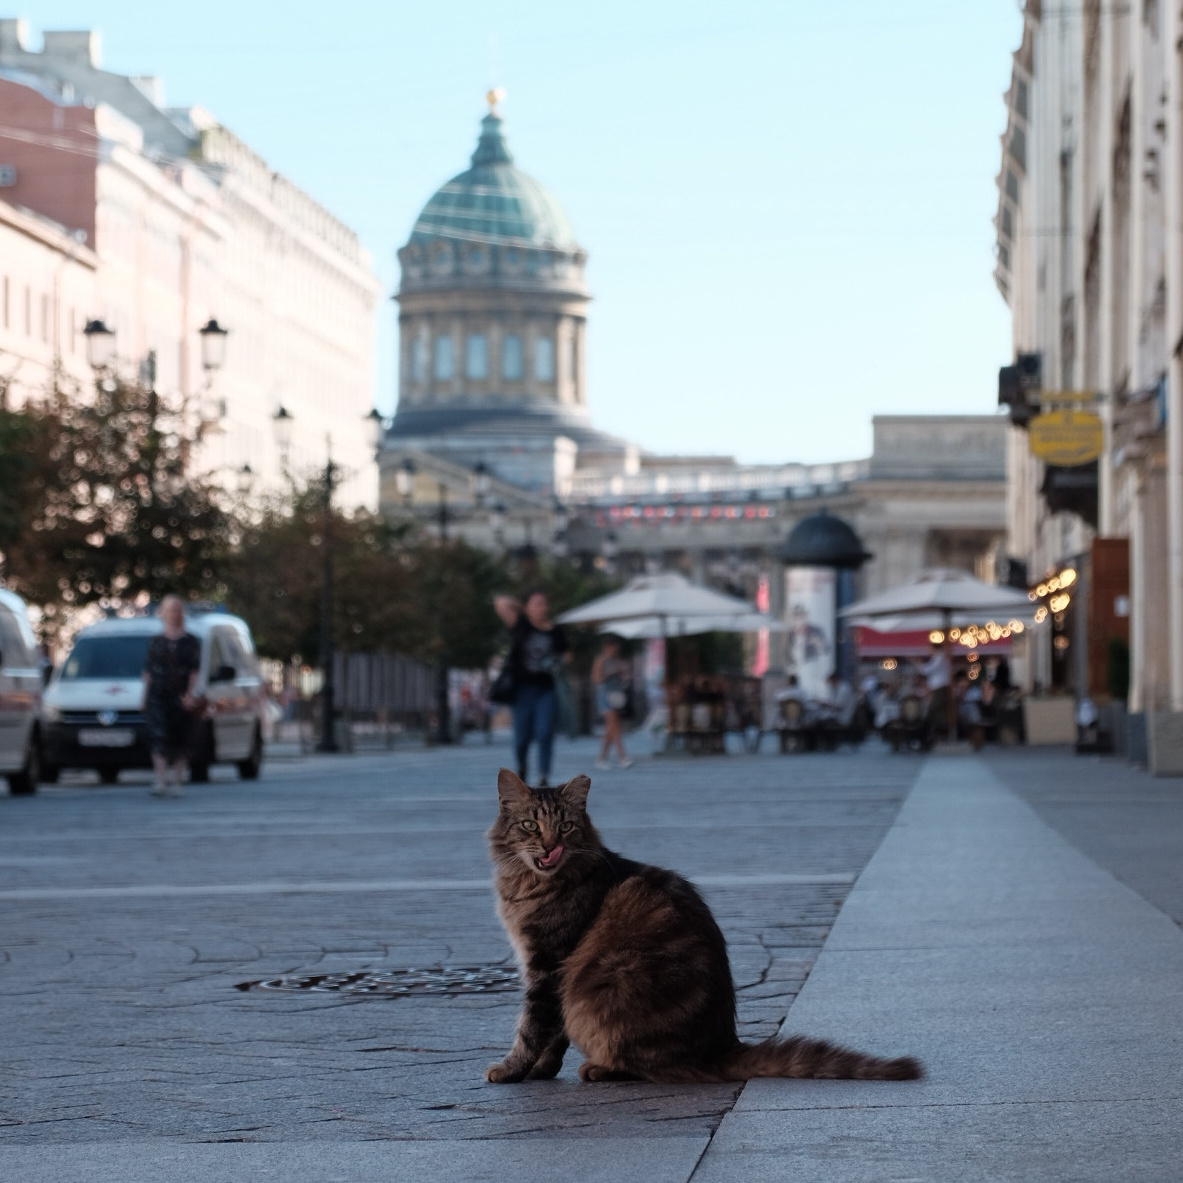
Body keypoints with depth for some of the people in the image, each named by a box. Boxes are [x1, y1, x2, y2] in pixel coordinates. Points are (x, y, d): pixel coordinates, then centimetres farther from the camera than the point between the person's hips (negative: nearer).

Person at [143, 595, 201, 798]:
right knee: (159, 739, -12)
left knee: (180, 742, 2)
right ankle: (161, 780, -17)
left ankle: (175, 781, 11)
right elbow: (148, 672, 12)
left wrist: (190, 695, -11)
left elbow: (195, 671, 1)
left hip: (181, 699, 0)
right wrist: (145, 697, 6)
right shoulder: (156, 642, 11)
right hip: (158, 697, 0)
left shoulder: (190, 642, 7)